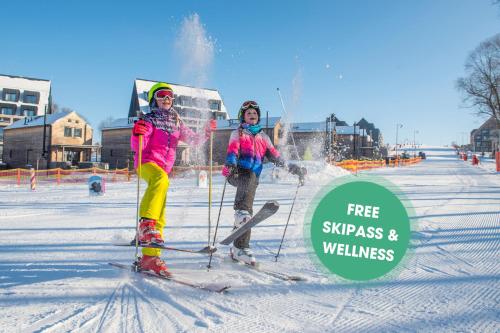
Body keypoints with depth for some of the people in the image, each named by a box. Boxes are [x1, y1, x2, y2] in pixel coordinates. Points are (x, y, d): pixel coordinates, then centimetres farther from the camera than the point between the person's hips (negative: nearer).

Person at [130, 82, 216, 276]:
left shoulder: (176, 123, 18)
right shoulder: (149, 120, 1)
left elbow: (193, 139, 22)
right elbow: (137, 147, -9)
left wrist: (207, 133, 6)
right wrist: (138, 134, -30)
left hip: (163, 168, 6)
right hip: (147, 162, -6)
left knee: (160, 218, 4)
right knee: (161, 179, -41)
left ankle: (149, 257, 11)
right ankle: (146, 224, -46)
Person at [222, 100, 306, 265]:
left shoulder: (263, 137, 25)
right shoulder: (237, 133, 13)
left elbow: (276, 157, 22)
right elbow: (232, 151, -6)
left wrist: (294, 169, 12)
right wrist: (231, 164, -28)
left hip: (252, 179, 3)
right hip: (237, 173, -3)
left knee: (246, 212, -5)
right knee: (249, 176, -37)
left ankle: (239, 248, 1)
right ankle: (241, 211, -52)